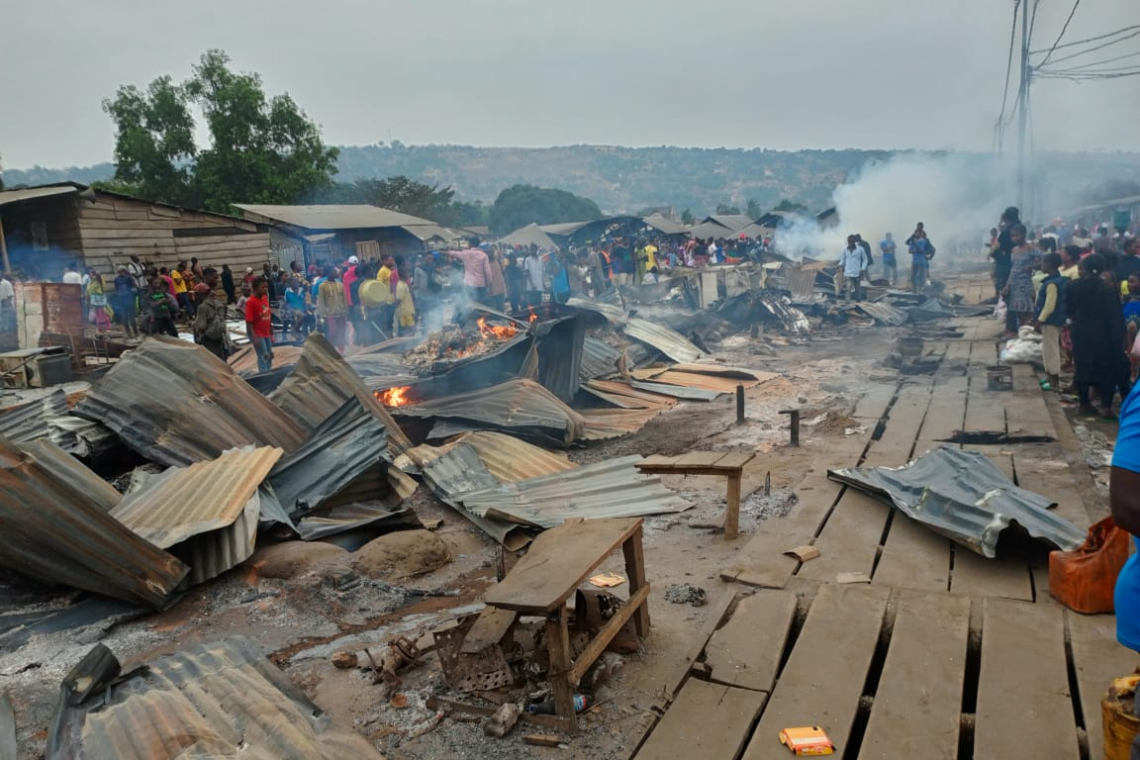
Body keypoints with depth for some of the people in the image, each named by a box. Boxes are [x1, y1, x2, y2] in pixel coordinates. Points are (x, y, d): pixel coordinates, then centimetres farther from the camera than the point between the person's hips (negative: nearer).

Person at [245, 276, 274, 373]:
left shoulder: (265, 298, 5)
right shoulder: (251, 302, -18)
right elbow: (248, 322, -18)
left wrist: (271, 334, 14)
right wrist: (254, 338, -22)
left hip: (266, 333, 8)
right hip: (258, 334, -8)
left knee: (270, 355, 14)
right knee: (263, 356, -7)